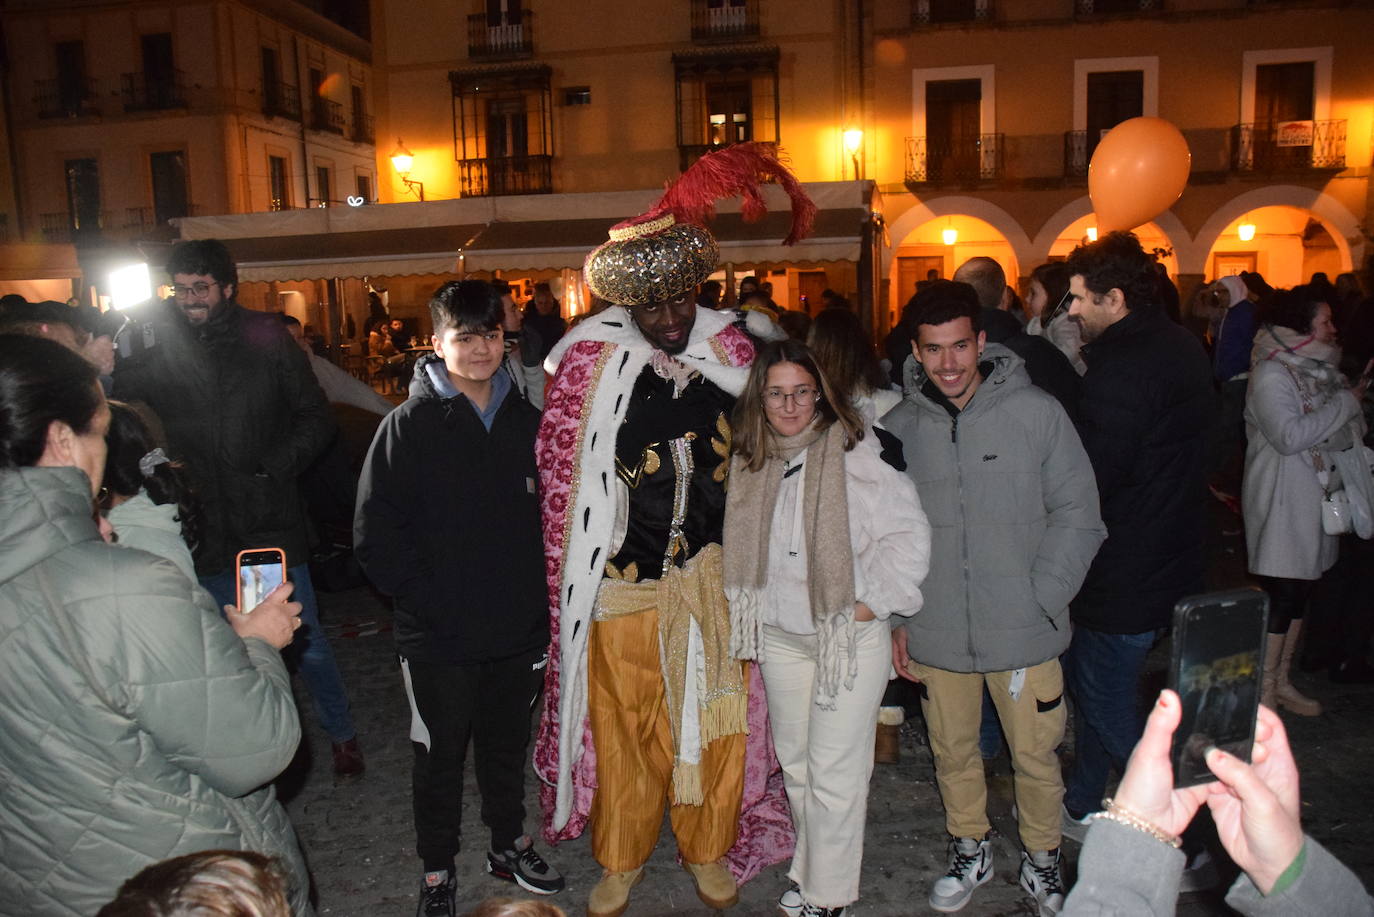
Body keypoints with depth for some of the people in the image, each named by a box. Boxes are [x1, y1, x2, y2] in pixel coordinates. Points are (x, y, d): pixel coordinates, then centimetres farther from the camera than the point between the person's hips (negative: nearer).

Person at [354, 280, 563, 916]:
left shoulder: (525, 420, 3)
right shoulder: (409, 425, -10)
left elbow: (547, 512, 12)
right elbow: (375, 536, -11)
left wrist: (539, 596, 3)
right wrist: (426, 600, -15)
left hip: (517, 626, 4)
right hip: (439, 637, -3)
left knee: (508, 744, 20)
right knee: (440, 756, 12)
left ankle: (509, 844, 41)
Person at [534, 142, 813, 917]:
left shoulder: (731, 353, 0)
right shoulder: (593, 364, -7)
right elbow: (566, 474, 2)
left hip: (715, 582, 2)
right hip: (626, 587, -2)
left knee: (716, 722, 14)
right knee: (625, 728, 10)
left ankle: (709, 851, 36)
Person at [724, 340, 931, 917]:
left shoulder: (855, 454, -15)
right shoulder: (750, 463, 3)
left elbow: (909, 533, -15)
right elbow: (741, 545, 18)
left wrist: (872, 604, -14)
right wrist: (750, 610, 9)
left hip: (850, 636, -5)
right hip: (778, 637, 6)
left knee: (835, 773, 2)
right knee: (795, 763, 17)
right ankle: (809, 870, 36)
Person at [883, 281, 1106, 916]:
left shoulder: (1036, 413, -8)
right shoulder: (898, 428, 0)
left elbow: (1076, 513, -4)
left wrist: (1041, 600, -11)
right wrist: (897, 616, 2)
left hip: (1023, 632, -2)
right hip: (935, 634, 2)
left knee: (1036, 756, 13)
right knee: (952, 753, 18)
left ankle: (1041, 857, 40)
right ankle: (969, 851, 43)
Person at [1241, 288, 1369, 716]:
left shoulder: (1316, 367, 11)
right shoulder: (1271, 374, -15)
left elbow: (1333, 428, 19)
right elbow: (1289, 436, -26)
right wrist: (1346, 402, -19)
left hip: (1314, 496, 8)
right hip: (1282, 500, -8)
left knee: (1299, 590, 13)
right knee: (1281, 592, -5)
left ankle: (1282, 682, 24)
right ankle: (1263, 690, 7)